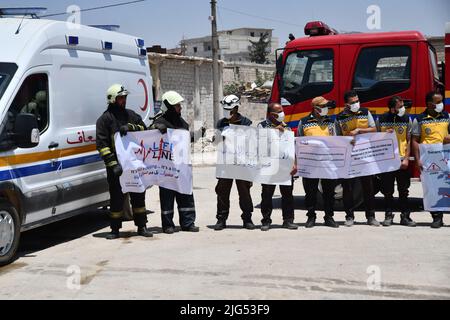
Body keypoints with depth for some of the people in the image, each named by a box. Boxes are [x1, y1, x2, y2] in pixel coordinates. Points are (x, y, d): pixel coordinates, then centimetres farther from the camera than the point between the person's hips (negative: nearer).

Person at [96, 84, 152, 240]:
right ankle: (115, 230, 12)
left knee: (138, 195, 9)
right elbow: (102, 145, -8)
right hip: (116, 166, -4)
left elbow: (143, 128, 3)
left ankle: (141, 226, 20)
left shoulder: (131, 115, 14)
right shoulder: (105, 119, -2)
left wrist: (130, 127, -16)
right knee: (116, 197, 2)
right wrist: (113, 164, -17)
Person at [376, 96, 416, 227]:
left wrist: (406, 158, -5)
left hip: (402, 160, 0)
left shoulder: (407, 119, 2)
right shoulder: (381, 119, 0)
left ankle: (405, 216, 10)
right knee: (387, 191, 5)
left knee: (404, 191, 4)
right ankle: (388, 216, 14)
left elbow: (409, 140, 3)